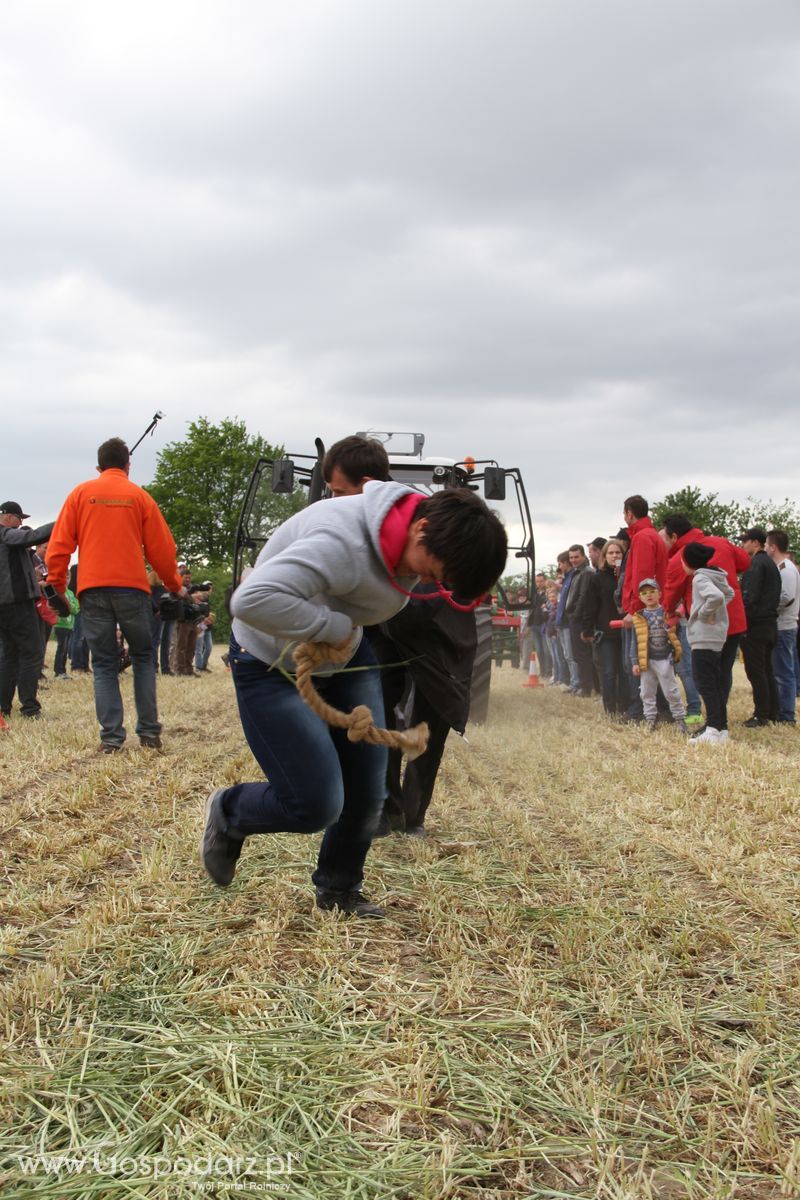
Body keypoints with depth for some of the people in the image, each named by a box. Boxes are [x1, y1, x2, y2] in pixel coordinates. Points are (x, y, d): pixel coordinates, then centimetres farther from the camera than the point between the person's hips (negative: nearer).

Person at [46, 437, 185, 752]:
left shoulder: (81, 493, 8)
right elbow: (161, 548, 7)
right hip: (132, 586, -1)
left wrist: (57, 581, 14)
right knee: (143, 658, 11)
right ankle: (149, 732, 5)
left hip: (92, 588, 1)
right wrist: (174, 584, 20)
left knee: (104, 664, 5)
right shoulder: (139, 496, 6)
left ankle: (111, 738, -3)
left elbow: (60, 542, 4)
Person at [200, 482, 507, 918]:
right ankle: (228, 812, 20)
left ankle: (339, 888, 29)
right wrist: (334, 626, -35)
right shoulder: (342, 542, -38)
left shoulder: (412, 537, -9)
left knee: (368, 791, 5)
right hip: (273, 666, -8)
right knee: (316, 805, -11)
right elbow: (252, 600, -47)